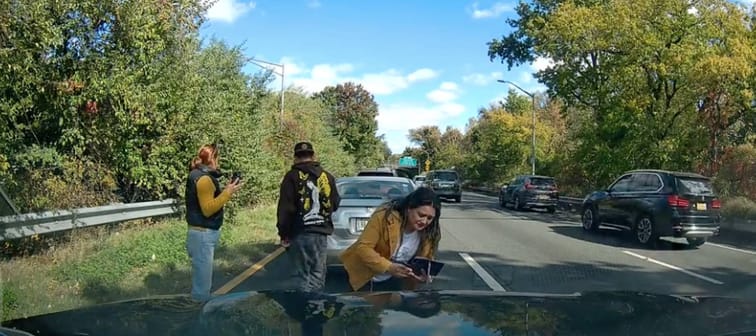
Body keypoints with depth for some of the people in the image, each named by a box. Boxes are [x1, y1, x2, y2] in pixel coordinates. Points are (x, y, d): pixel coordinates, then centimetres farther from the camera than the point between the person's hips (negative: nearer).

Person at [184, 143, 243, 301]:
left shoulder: (200, 175, 13)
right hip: (203, 235, -11)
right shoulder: (204, 178, -18)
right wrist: (227, 193, -21)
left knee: (201, 278, 20)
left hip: (203, 233, 11)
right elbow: (207, 209, -23)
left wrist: (224, 190, 12)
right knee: (202, 282, -2)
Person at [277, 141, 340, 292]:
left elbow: (285, 208, -9)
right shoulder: (327, 176, 7)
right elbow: (335, 205, 15)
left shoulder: (292, 177, -5)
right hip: (321, 232, 3)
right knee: (318, 275, 10)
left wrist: (283, 233, -1)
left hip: (299, 233, -3)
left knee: (303, 275, 3)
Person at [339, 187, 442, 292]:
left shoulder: (430, 232, -16)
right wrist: (388, 267, -40)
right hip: (364, 277, -4)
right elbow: (363, 247, -28)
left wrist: (423, 275, -26)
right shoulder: (385, 217, -29)